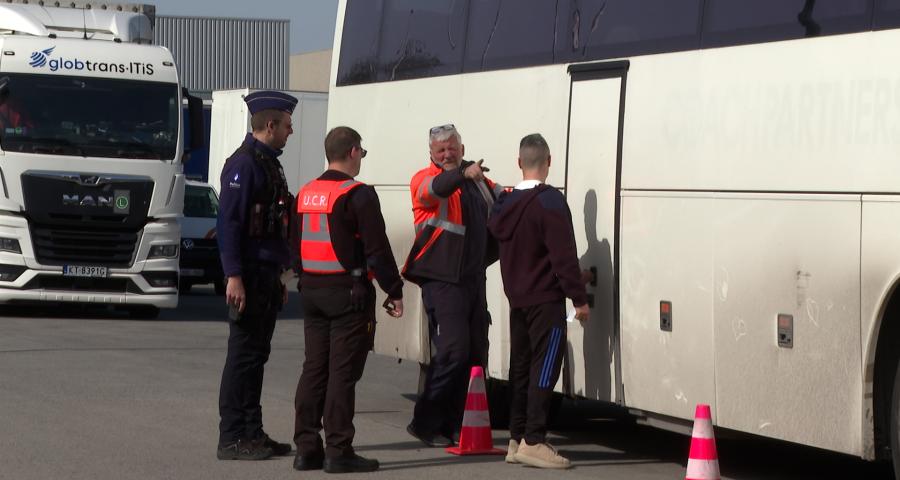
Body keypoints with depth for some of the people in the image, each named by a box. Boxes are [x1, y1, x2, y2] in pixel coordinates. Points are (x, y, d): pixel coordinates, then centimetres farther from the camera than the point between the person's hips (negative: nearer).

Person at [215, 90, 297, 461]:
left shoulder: (268, 164, 17)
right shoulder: (243, 164, -13)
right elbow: (229, 223, -19)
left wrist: (278, 277, 22)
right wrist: (233, 276, -24)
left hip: (267, 276, 10)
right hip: (249, 277, -10)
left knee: (256, 356, 12)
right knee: (243, 356, -7)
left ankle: (252, 434, 17)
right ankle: (231, 440, -4)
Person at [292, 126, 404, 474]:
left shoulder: (305, 194, 11)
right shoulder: (358, 195, -12)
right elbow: (377, 250, -14)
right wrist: (394, 292, -7)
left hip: (312, 291, 7)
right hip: (350, 293, -7)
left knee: (314, 368, 10)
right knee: (343, 373, -5)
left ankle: (306, 448, 11)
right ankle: (338, 451, -5)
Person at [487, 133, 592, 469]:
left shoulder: (504, 204, 11)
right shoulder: (550, 202, -14)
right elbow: (564, 254, -18)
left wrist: (574, 278, 26)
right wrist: (579, 298, -12)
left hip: (517, 299, 8)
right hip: (545, 300, -8)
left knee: (521, 367, 13)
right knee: (544, 369, -7)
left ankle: (516, 439, 16)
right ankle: (533, 441, -12)